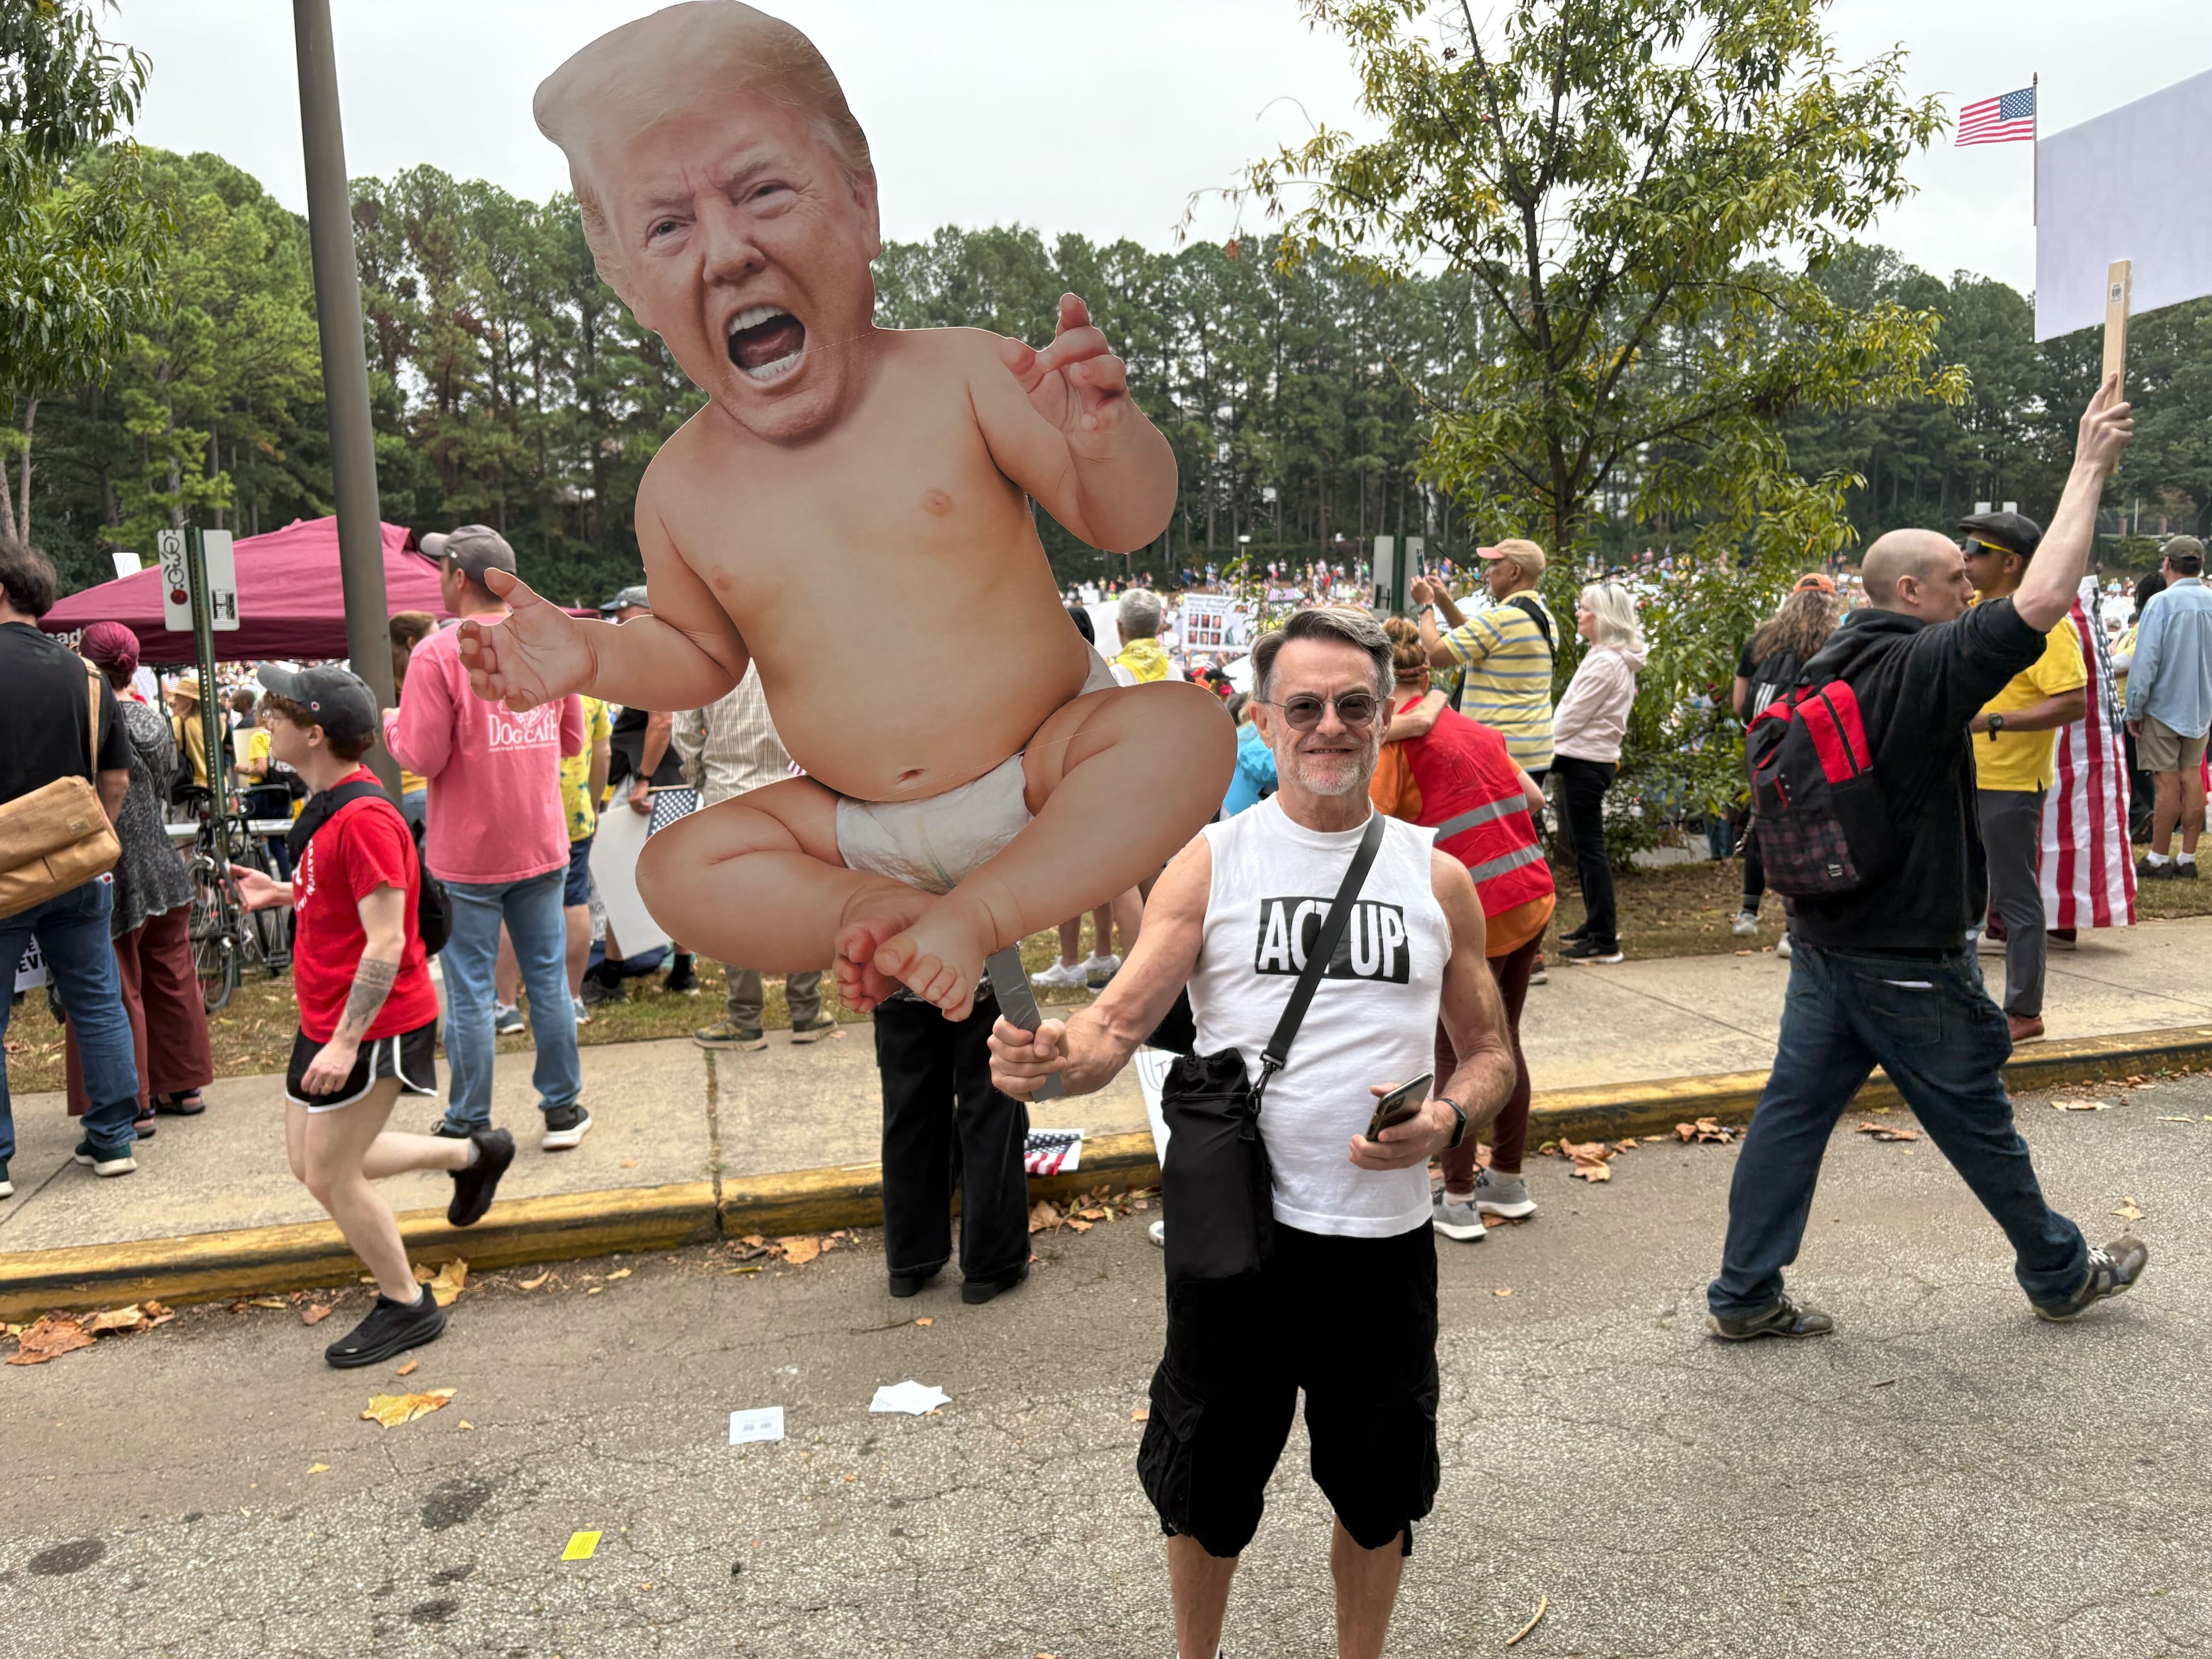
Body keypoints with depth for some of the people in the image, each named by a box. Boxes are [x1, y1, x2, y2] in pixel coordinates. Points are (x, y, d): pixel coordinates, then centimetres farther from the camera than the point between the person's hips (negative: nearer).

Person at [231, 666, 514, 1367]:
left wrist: (346, 1042, -27)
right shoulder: (330, 805, 8)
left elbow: (385, 941, -26)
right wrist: (280, 893, 10)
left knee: (329, 1175, 0)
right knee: (313, 1163, 17)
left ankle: (407, 1306, 19)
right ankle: (472, 1153, 30)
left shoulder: (363, 818, -24)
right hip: (326, 1019, 10)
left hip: (371, 1026, -10)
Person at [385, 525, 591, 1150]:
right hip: (542, 846, 5)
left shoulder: (438, 653, -14)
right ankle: (563, 1109, 21)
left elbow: (422, 757, -15)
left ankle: (468, 1128, 13)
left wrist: (390, 721, 4)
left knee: (469, 991, 4)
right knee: (549, 976, 12)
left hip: (467, 855, -5)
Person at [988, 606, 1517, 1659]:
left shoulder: (1437, 878, 2)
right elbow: (1121, 1020, -11)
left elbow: (1489, 1052, 9)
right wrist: (1055, 1058, -33)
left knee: (1378, 1494, 20)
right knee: (1207, 1489, 16)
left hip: (1386, 1236, 2)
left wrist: (1450, 1118, -13)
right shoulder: (1209, 863, -4)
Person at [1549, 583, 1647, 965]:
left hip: (1585, 762, -10)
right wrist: (1554, 746, 12)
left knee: (1589, 846, -6)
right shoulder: (1614, 658, 14)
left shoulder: (1605, 662, -18)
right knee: (1583, 842, 17)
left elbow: (1574, 717, -17)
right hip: (1591, 758, 10)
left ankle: (1605, 940, -3)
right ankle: (1599, 923, 27)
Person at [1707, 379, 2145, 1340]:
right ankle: (2060, 1273, 35)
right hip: (1906, 962, -7)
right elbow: (2043, 598, -28)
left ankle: (1745, 1295, 13)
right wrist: (2090, 468, -18)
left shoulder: (1830, 666, 7)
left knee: (1794, 1107, 8)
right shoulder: (1924, 666, -19)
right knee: (1977, 1120, 12)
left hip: (1823, 939, 7)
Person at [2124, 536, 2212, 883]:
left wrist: (2134, 709, -10)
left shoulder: (2162, 603, -15)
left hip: (2164, 706, -5)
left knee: (2167, 783, -1)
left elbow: (2145, 661, -17)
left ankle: (2159, 859, 7)